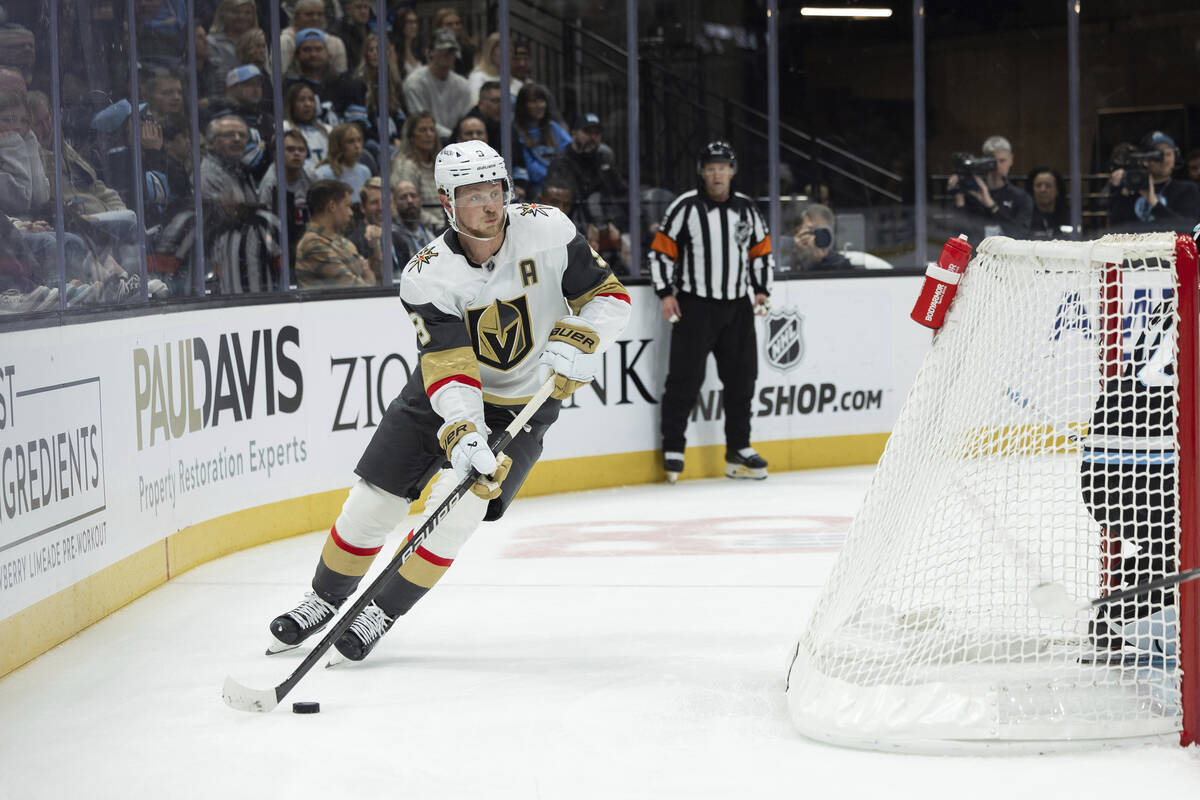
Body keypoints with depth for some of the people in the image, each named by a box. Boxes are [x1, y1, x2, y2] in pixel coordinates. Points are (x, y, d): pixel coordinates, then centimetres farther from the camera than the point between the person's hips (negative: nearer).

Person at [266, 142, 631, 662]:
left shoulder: (547, 232, -18)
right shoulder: (427, 277, -22)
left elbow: (608, 296, -10)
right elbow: (449, 367, -31)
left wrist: (577, 340, -30)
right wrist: (463, 434, -47)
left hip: (521, 405, -1)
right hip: (442, 396, 1)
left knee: (461, 501, -19)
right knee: (373, 498, 0)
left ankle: (385, 611, -2)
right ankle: (326, 599, 25)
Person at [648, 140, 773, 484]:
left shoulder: (746, 208, 8)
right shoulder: (685, 207, -5)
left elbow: (762, 250, 17)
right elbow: (661, 250, -3)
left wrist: (761, 289, 6)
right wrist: (665, 294, -9)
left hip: (737, 306, 4)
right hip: (694, 305, -4)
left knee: (741, 376, 6)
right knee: (686, 377, -8)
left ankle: (738, 449, 16)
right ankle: (673, 448, 2)